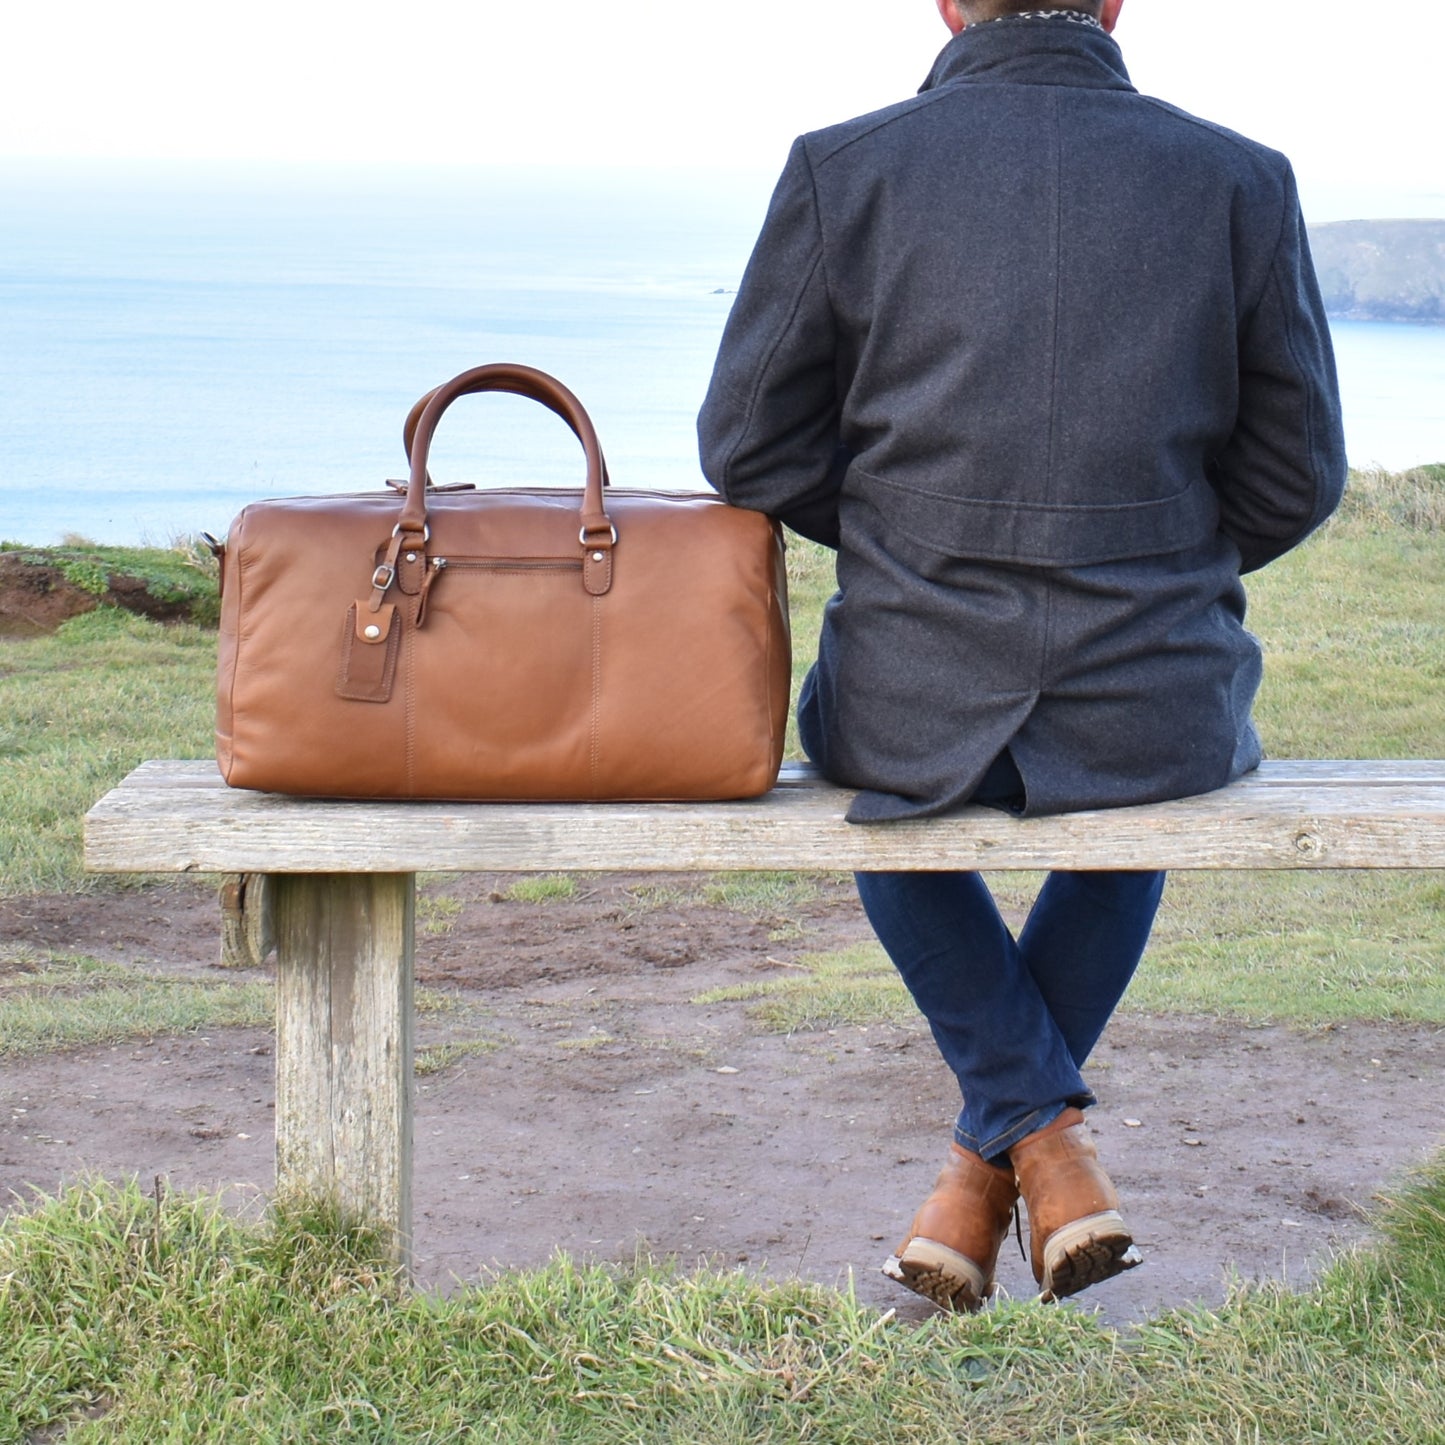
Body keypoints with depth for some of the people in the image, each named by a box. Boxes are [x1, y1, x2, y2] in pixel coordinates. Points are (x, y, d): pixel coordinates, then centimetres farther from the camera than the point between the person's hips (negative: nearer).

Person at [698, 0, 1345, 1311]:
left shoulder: (842, 169, -4)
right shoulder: (1240, 181, -1)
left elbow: (750, 442, 2)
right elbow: (1298, 474, 4)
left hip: (921, 705, -1)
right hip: (1167, 708, 1)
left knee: (890, 767, 37)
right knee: (1141, 791, 39)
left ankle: (1040, 1132, 21)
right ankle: (990, 1163, 33)